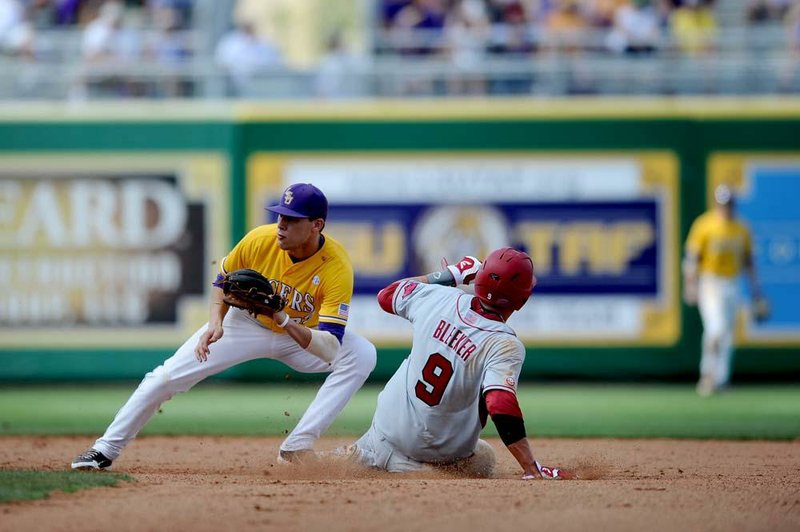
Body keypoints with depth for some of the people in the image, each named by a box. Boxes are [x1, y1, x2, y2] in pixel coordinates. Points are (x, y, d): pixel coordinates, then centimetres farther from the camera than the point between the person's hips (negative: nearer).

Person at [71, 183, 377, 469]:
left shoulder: (337, 267, -33)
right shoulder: (259, 240, -26)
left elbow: (330, 348, -39)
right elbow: (223, 281, -4)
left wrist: (285, 321, -51)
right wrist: (216, 322, -21)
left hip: (305, 337, -1)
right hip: (248, 324, 1)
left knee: (362, 355, -28)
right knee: (168, 376, -10)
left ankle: (295, 450, -28)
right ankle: (106, 449, 4)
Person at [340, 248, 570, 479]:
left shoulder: (438, 298, -9)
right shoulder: (506, 345, -23)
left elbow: (387, 295, 11)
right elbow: (501, 405, -35)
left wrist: (450, 274, 16)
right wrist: (532, 469, -35)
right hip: (444, 450, -6)